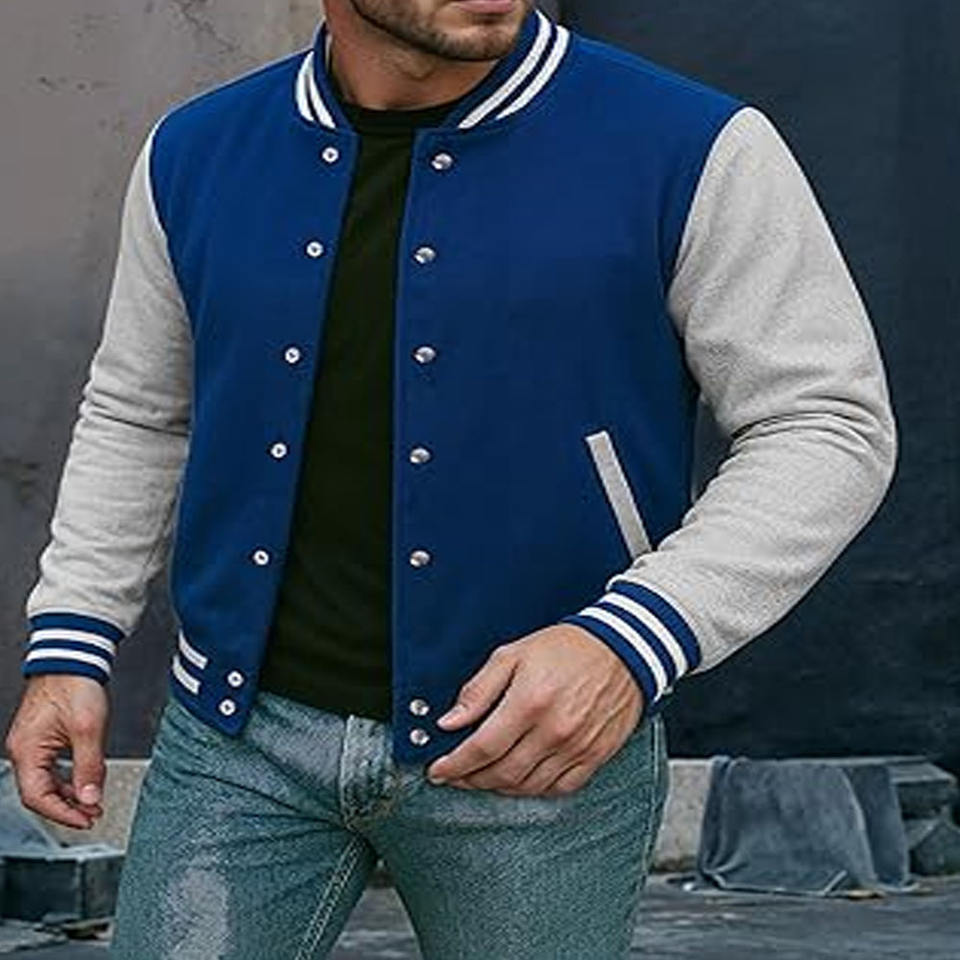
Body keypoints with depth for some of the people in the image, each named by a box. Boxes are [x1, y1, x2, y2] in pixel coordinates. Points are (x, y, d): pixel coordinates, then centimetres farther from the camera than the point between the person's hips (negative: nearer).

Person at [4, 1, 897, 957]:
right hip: (239, 729, 3)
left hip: (547, 751, -2)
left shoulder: (690, 151, -11)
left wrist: (637, 637, -21)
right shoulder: (197, 153, 2)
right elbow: (135, 414, 15)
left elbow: (830, 423, -9)